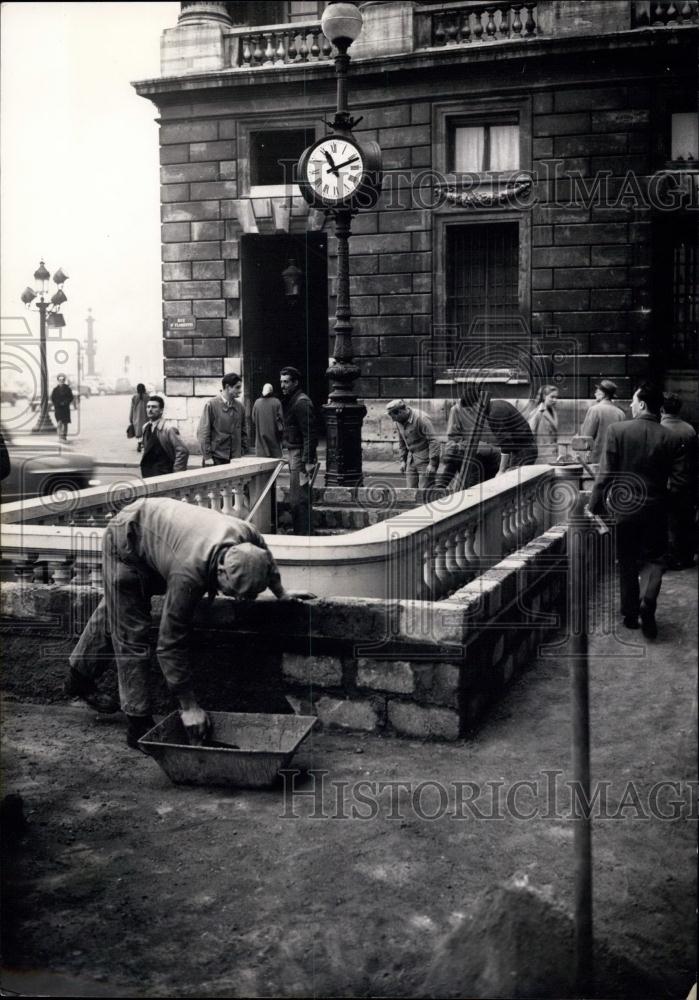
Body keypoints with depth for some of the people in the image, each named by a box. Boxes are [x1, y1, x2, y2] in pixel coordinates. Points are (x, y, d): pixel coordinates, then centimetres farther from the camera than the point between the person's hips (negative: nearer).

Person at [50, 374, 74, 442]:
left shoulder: (67, 388, 4)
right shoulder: (55, 389, 1)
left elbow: (71, 398, 6)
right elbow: (53, 398, 3)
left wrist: (66, 402, -9)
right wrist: (59, 404, -10)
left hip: (66, 408, 2)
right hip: (58, 408, -2)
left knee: (65, 422, 5)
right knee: (59, 422, -11)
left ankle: (64, 436, 12)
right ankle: (60, 436, -14)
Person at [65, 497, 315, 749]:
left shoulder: (249, 536, -29)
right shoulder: (189, 573, -44)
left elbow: (265, 559, 1)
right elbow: (170, 643, -36)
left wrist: (281, 592, 13)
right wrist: (189, 706, -31)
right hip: (126, 538, -8)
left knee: (116, 607, 26)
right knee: (131, 635, -9)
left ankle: (80, 677, 47)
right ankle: (139, 725, -1)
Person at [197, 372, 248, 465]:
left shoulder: (240, 406, 9)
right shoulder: (211, 405, -4)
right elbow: (203, 432, -6)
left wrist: (243, 453, 10)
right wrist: (207, 456, -11)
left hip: (236, 458, 4)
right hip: (216, 458, -3)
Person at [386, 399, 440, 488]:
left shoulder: (421, 419, -19)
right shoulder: (399, 422, 5)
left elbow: (433, 441, -20)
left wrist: (432, 463, -22)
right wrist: (402, 460, 16)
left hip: (425, 460, -7)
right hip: (411, 460, 7)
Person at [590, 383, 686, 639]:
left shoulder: (617, 430, -11)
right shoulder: (671, 439, -6)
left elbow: (605, 473, -12)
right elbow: (678, 480, -5)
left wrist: (595, 505, -3)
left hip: (623, 507, 0)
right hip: (656, 510, 1)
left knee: (627, 562, 13)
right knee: (653, 558, 14)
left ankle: (631, 614, 21)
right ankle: (647, 600, -10)